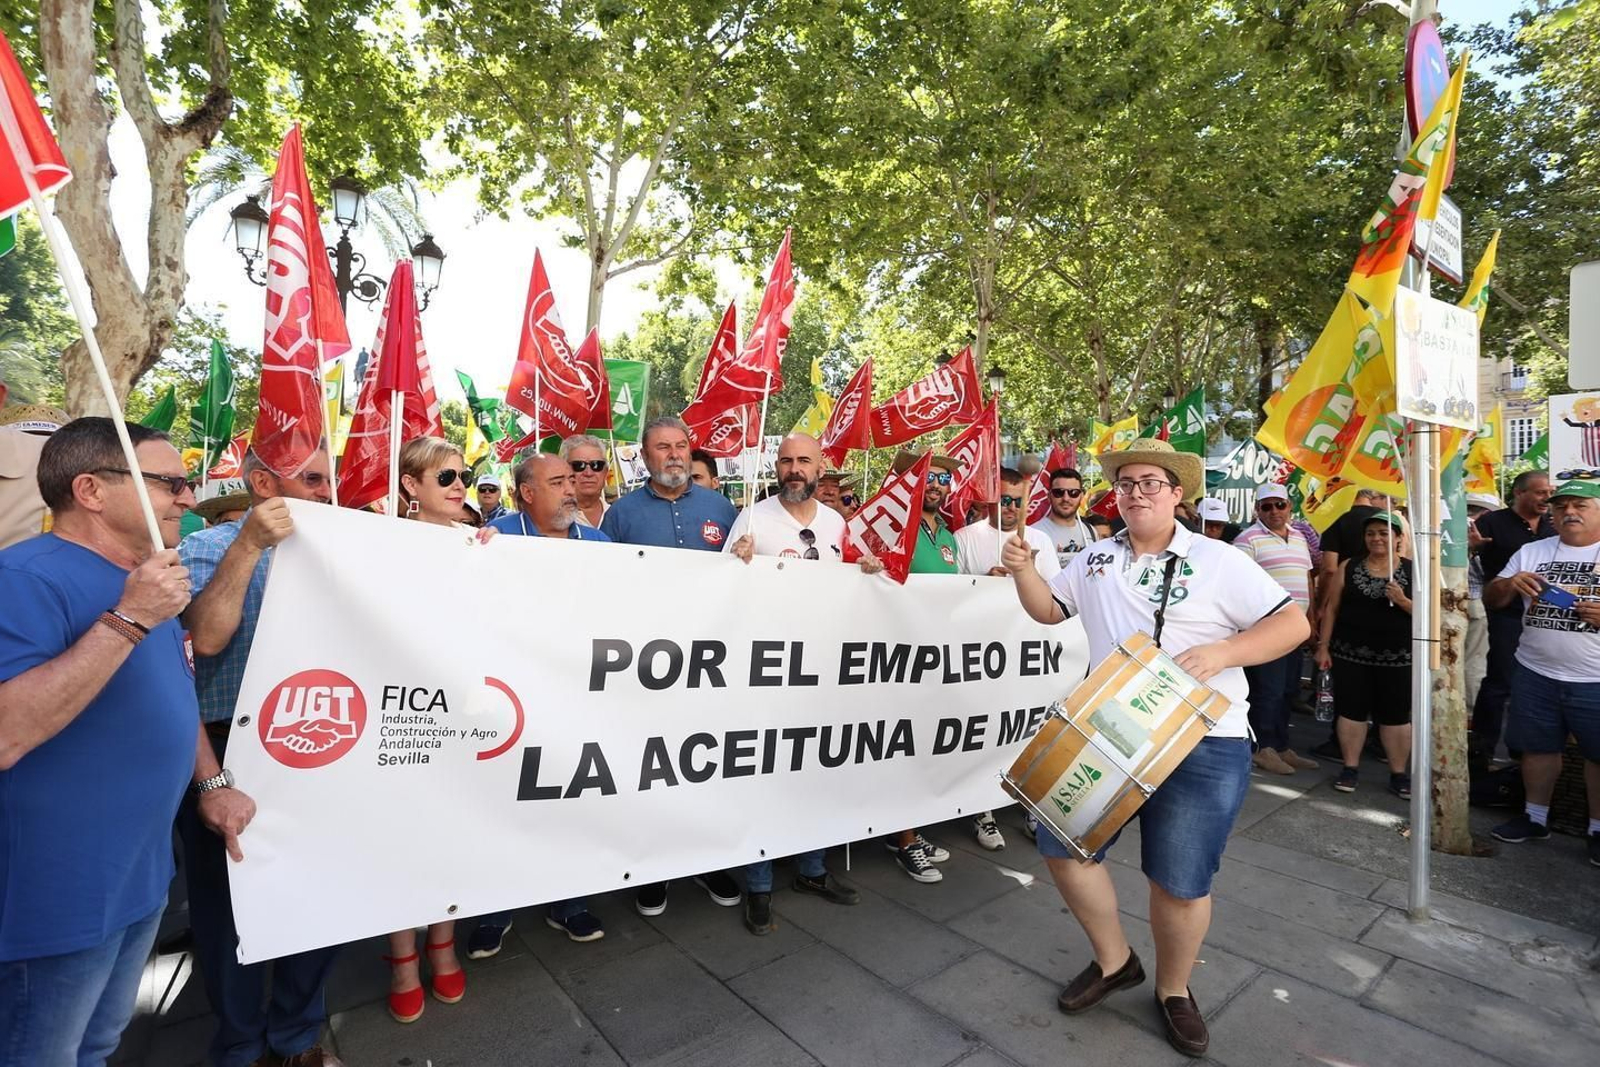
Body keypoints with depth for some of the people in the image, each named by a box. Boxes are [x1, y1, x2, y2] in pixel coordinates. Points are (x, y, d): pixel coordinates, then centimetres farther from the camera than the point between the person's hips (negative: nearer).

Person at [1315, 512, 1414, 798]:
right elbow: (1331, 608, 4)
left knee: (1396, 715, 6)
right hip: (1350, 654, 1)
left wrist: (1403, 601, -18)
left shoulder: (1413, 571, 1)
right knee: (1350, 710, 5)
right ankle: (1350, 769, 15)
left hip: (1396, 657, 0)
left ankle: (1399, 774, 17)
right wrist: (1323, 646, 0)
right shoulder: (1348, 568, 4)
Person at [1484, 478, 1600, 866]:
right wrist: (1509, 583, -13)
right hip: (1535, 673, 3)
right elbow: (1491, 599, 8)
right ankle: (1535, 817, 29)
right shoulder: (1531, 552, 6)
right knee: (1538, 747, 14)